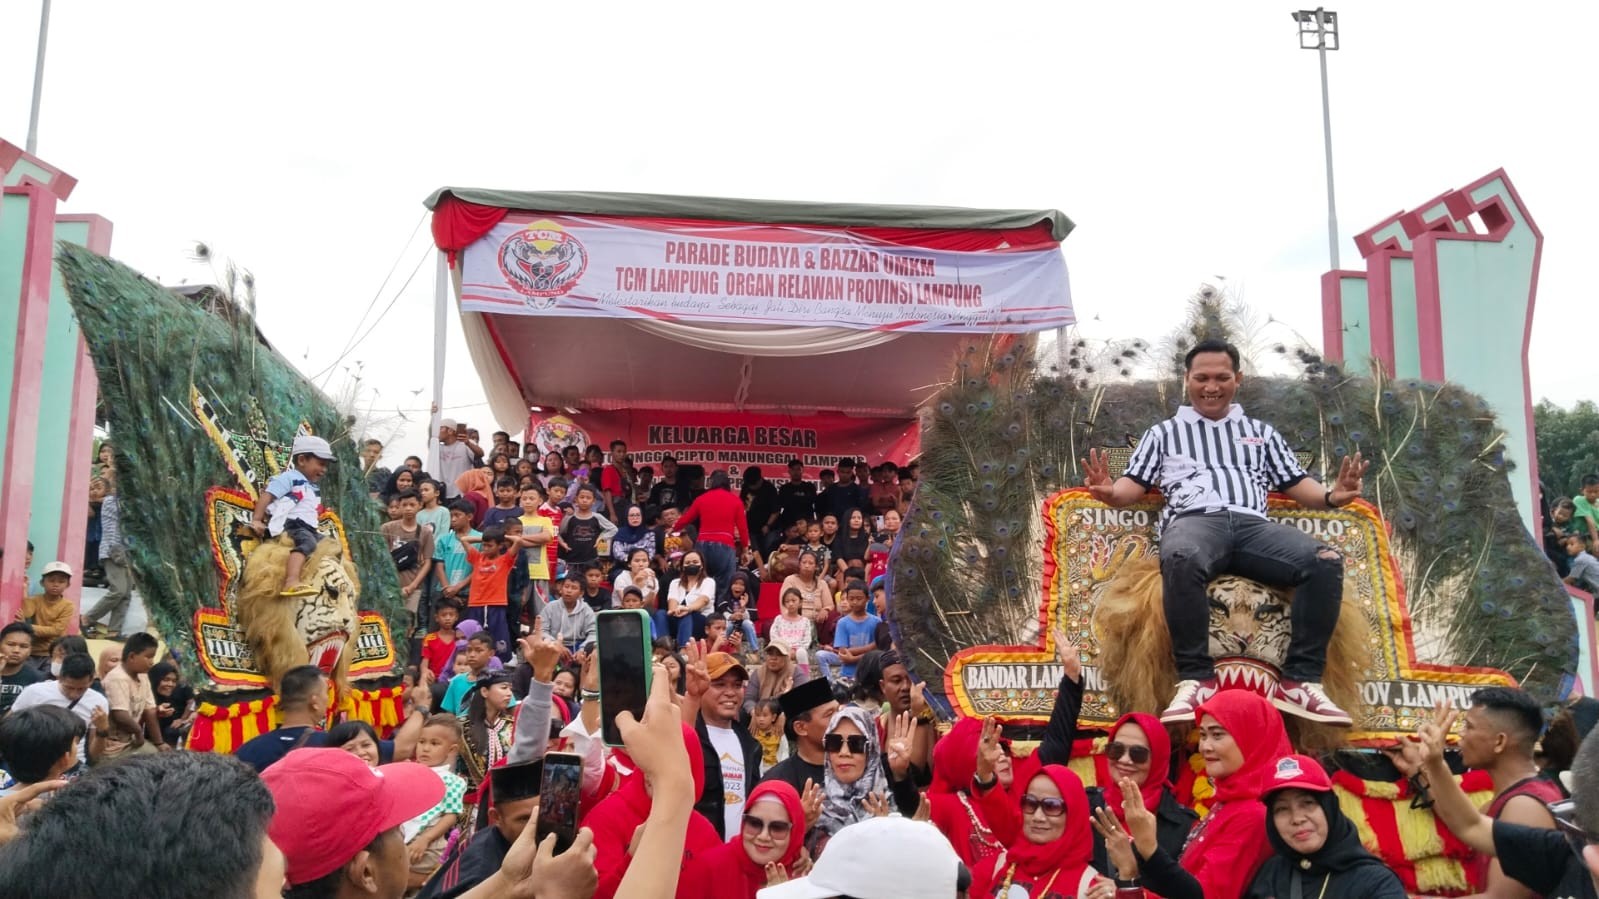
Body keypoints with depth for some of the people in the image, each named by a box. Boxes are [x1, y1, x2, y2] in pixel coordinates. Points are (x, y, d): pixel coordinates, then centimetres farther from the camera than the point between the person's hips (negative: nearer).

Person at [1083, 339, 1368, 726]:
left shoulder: (1261, 431, 31)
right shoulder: (1164, 432, 25)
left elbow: (1296, 484, 25)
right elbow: (1135, 485, 15)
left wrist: (1330, 496, 2)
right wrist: (1111, 492, -10)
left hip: (1253, 524, 3)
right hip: (1194, 521, -3)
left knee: (1326, 560, -28)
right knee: (1181, 558, -41)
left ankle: (1300, 681, -22)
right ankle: (1195, 679, -33)